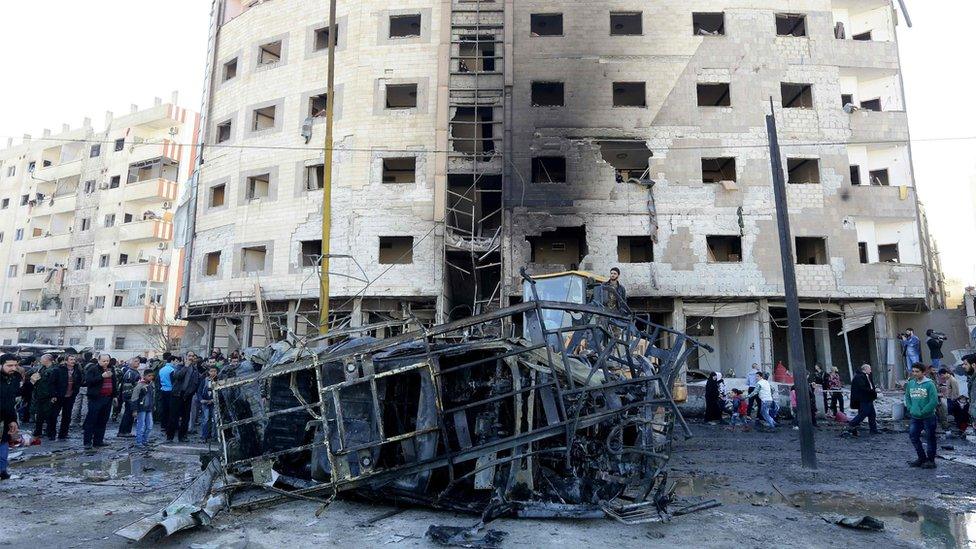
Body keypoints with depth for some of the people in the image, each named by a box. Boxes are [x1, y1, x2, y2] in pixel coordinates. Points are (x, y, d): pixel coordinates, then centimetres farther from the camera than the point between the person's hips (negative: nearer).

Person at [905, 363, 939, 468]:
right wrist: (910, 409, 2)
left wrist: (922, 412, -15)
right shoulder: (910, 384, 5)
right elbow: (907, 398, 15)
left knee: (930, 439, 5)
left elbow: (934, 401, -16)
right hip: (915, 417, 6)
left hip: (928, 417, -6)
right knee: (913, 436, 8)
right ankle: (922, 458, 23)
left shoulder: (929, 384, -12)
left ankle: (931, 460, 17)